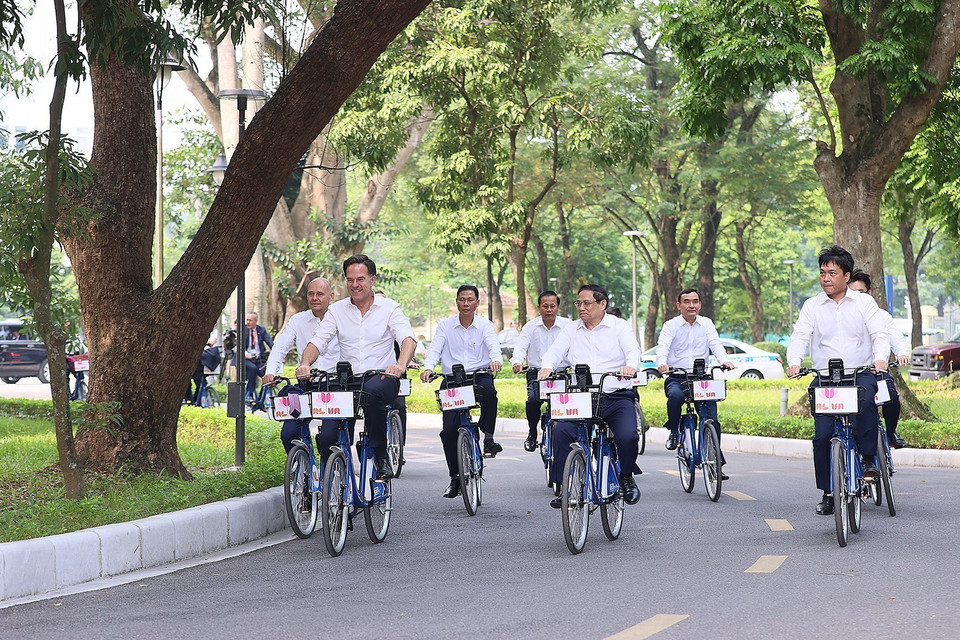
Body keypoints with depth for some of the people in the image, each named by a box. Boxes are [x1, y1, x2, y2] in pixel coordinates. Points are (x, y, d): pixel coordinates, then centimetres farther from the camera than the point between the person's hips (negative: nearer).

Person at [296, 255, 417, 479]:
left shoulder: (389, 308, 4)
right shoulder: (336, 310, 10)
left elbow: (408, 339, -10)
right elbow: (318, 341, 2)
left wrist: (400, 364, -32)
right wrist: (305, 363, -21)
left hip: (381, 378, -2)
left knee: (372, 392, -40)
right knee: (327, 438, -17)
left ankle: (381, 455, -23)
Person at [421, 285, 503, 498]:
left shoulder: (485, 325, 6)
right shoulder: (445, 325, 8)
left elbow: (493, 344, -12)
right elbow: (435, 349, -3)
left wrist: (495, 359, -35)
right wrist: (428, 368, -23)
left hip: (479, 375, -1)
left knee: (488, 391, -38)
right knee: (449, 429, -10)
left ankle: (488, 437, -21)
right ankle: (455, 477, 4)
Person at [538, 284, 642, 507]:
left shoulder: (619, 326, 7)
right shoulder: (571, 330, 17)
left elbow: (632, 349, -7)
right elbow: (555, 351, 5)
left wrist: (630, 366, -32)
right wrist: (547, 367, -19)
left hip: (617, 397, -2)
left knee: (628, 437, -25)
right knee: (560, 432, -23)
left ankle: (626, 477, 6)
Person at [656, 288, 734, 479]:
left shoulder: (706, 324, 13)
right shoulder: (671, 326, 6)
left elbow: (715, 344, -1)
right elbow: (663, 346, -10)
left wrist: (724, 360, -23)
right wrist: (662, 363, -33)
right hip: (676, 378, -2)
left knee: (711, 419, -10)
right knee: (676, 396, -36)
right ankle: (674, 431, -10)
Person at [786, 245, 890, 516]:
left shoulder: (864, 302, 8)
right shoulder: (812, 306, 10)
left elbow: (879, 334, -2)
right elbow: (800, 337, 0)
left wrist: (880, 358, -23)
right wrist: (794, 362, -21)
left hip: (860, 372, -1)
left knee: (865, 399, -36)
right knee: (822, 435, -11)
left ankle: (869, 458, -21)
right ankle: (828, 492, 2)